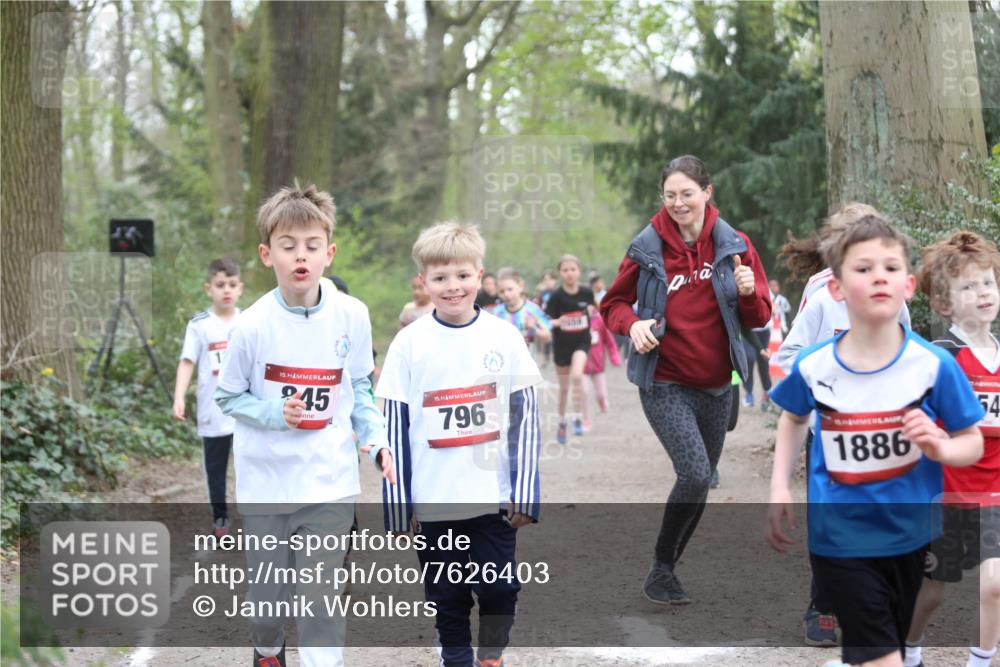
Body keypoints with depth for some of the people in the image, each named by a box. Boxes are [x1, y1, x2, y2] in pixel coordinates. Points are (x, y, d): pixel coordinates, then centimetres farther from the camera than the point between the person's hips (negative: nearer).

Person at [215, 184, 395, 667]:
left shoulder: (351, 316, -7)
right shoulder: (253, 324, -13)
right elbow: (227, 396, -1)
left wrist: (375, 438, -7)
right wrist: (274, 414, -18)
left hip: (329, 482, 0)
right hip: (266, 482, 0)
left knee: (321, 598, -4)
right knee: (267, 596, 15)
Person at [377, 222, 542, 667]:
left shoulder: (504, 338, -2)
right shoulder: (409, 343, -4)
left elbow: (524, 416, 1)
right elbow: (394, 426, -1)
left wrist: (525, 492, -2)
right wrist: (398, 504, -3)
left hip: (495, 497, 0)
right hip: (433, 502, 0)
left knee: (499, 589, 8)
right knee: (448, 598, 11)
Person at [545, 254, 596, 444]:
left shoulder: (586, 293, -7)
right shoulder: (556, 296, -14)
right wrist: (558, 322, -31)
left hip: (581, 341, 0)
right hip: (562, 344, 0)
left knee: (576, 375, -26)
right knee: (564, 387, 10)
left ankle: (578, 419, -17)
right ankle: (562, 424, 30)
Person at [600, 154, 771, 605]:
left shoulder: (733, 246, -1)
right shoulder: (646, 248, -7)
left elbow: (758, 319, 2)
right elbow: (613, 303, 5)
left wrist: (748, 292, -21)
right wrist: (633, 324, -17)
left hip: (716, 385, 4)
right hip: (665, 385, -4)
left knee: (701, 481, 12)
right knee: (695, 473, -19)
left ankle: (670, 566, 31)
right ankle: (661, 570, -2)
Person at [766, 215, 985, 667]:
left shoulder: (934, 365, -12)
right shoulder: (813, 366, -9)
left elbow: (973, 443, -3)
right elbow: (794, 418, 14)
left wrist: (940, 447, -25)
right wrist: (779, 490, 6)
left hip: (910, 537, 2)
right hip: (839, 540, -1)